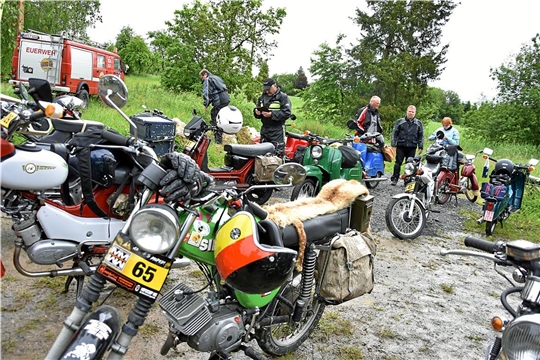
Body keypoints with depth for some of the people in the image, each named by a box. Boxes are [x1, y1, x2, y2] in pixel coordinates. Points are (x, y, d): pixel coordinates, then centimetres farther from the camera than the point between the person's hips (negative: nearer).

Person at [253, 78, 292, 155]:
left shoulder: (283, 97, -2)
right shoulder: (262, 97, 17)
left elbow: (287, 113, -13)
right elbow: (256, 109, 24)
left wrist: (272, 114, -21)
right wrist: (257, 112, -2)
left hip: (277, 130, -6)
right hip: (264, 129, 6)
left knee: (278, 154, -10)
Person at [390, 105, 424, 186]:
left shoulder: (419, 123, 12)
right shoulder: (399, 121, 7)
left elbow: (421, 136, 12)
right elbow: (394, 133, 5)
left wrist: (420, 147, 4)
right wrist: (393, 144, -3)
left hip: (412, 147, 1)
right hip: (401, 146, -1)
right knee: (398, 163, -2)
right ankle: (395, 178, 3)